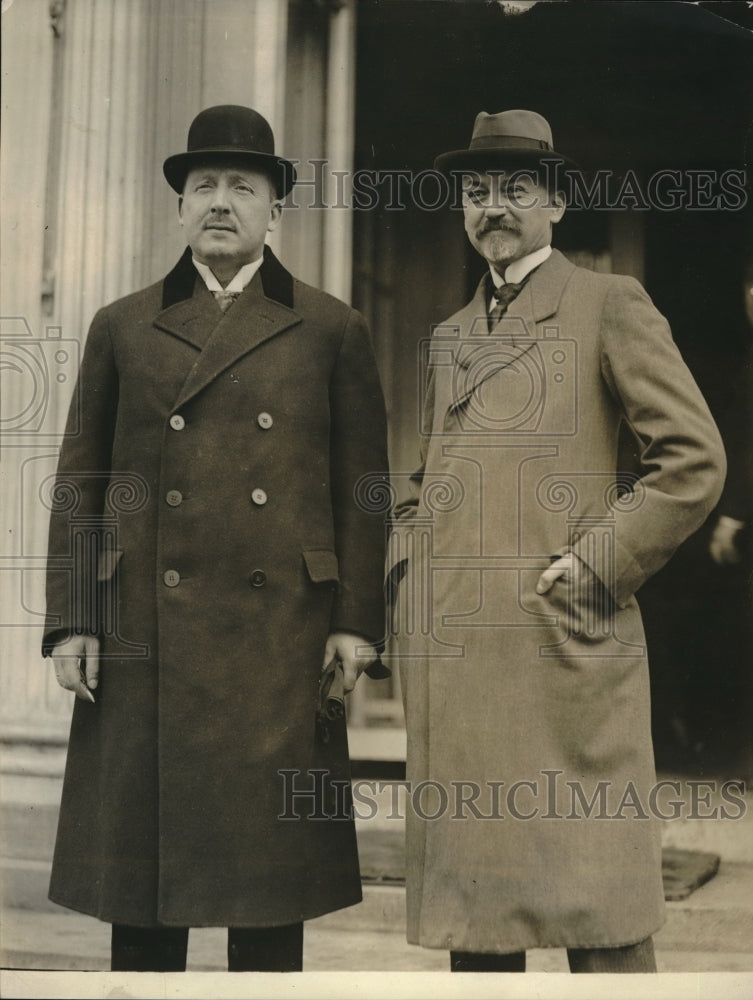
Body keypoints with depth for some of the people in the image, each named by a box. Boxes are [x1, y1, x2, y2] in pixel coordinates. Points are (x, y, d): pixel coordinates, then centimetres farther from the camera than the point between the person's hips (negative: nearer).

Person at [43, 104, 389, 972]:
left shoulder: (331, 330, 9)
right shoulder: (122, 328, 12)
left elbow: (363, 486, 5)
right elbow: (78, 485, 10)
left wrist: (357, 622, -3)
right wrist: (70, 623, 1)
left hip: (279, 641, -1)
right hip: (146, 637, 1)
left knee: (270, 873, 4)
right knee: (138, 865, 5)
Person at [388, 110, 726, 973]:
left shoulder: (608, 304, 2)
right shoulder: (448, 336, 20)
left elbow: (693, 458, -5)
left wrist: (596, 563, -10)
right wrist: (405, 552, 11)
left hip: (560, 639, -6)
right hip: (449, 652, 6)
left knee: (597, 908, -3)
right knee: (467, 895, 10)